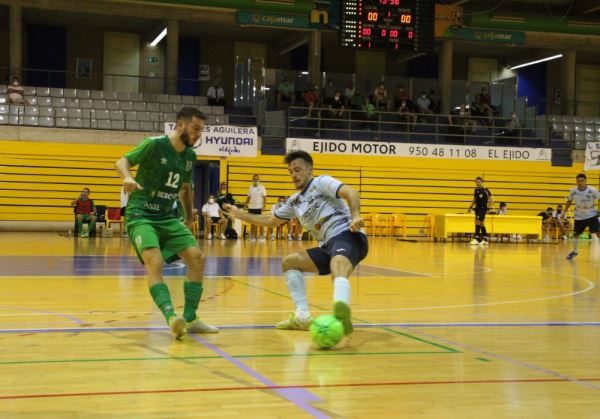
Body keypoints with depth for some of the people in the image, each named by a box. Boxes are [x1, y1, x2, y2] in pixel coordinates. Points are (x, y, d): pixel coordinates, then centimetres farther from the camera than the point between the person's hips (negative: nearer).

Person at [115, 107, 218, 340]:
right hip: (140, 215, -7)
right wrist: (128, 177, -35)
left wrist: (190, 217, 26)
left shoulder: (190, 156, 7)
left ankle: (190, 319, 5)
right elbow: (122, 162, -14)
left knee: (196, 257, -4)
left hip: (167, 217, 7)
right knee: (154, 262, -28)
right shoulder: (154, 145, -12)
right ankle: (171, 318, -38)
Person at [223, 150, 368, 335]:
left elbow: (350, 192, -17)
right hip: (329, 246, 9)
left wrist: (355, 216, -35)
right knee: (289, 262, 13)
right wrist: (240, 214, 36)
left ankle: (342, 313, -72)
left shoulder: (321, 182, 0)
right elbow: (271, 220, 37)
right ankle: (302, 316, -1)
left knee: (338, 266, -39)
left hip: (348, 236, -9)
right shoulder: (294, 201, 23)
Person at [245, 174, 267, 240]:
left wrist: (264, 206, -13)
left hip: (259, 207, -4)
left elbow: (264, 197, -5)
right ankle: (253, 235, 11)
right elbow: (248, 197, 14)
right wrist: (246, 204, 4)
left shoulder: (261, 188, -2)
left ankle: (261, 236, 5)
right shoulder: (250, 188, 11)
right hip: (251, 207, 4)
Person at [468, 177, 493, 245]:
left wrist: (488, 207, -13)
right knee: (481, 223, 11)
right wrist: (471, 207, 11)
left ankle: (477, 238, -15)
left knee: (478, 222, -16)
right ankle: (485, 239, 19)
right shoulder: (476, 190, 10)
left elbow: (491, 200, -11)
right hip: (477, 208, 7)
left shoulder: (485, 190, -11)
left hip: (483, 209, -7)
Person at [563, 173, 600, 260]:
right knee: (575, 234, 12)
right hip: (579, 217, 2)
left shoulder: (592, 190, -19)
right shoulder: (573, 191, -12)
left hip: (591, 215, -2)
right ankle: (575, 251, 36)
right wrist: (564, 212, 10)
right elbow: (569, 201, 7)